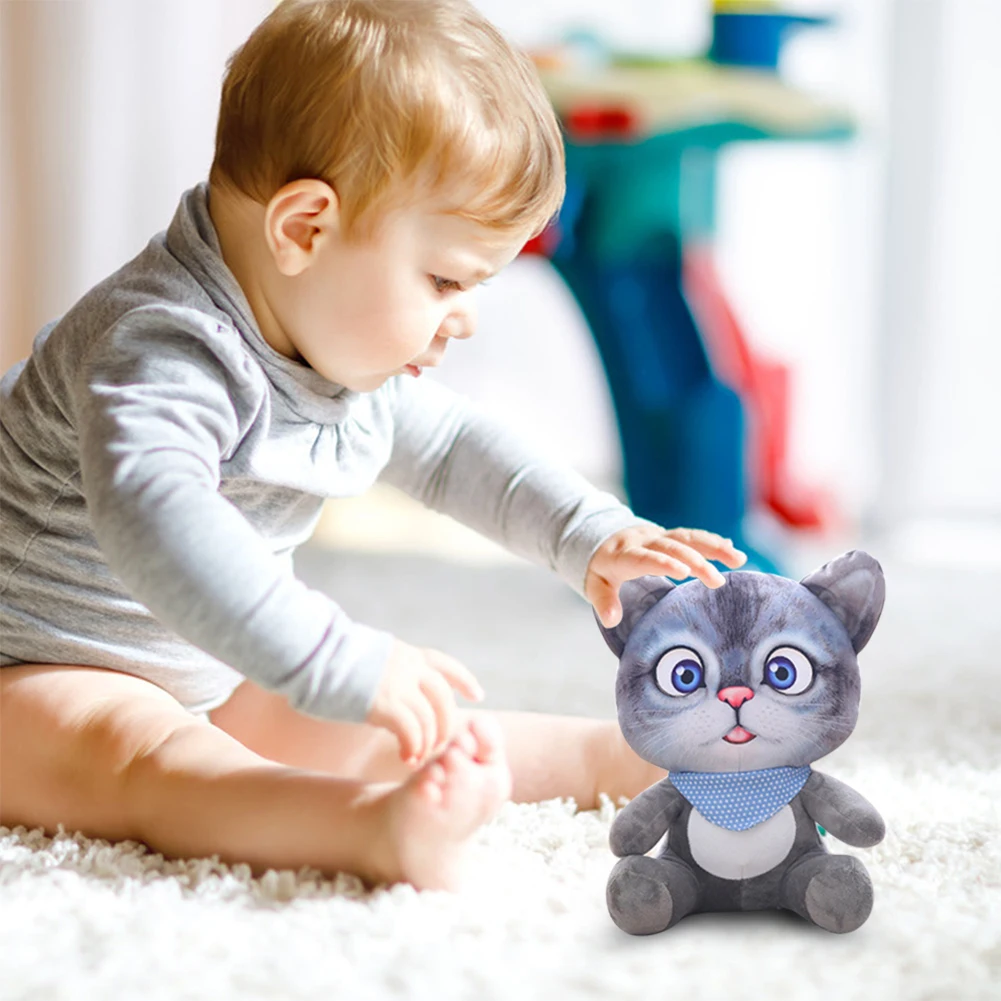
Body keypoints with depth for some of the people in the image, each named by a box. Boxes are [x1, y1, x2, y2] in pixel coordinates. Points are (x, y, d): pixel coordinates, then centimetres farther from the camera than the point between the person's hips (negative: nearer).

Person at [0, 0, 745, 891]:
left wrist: (588, 536, 9)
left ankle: (608, 756, 16)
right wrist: (342, 662, -54)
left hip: (207, 679, 9)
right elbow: (150, 519, -48)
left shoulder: (347, 353, 2)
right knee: (138, 753, -37)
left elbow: (449, 447, 20)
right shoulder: (161, 350, -30)